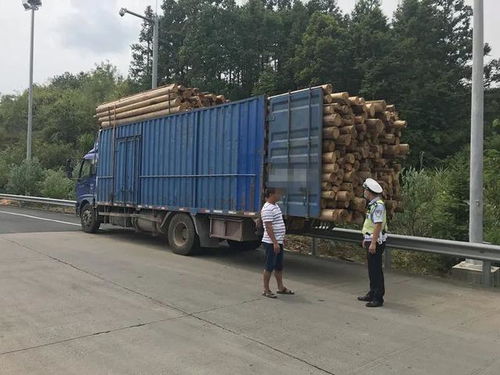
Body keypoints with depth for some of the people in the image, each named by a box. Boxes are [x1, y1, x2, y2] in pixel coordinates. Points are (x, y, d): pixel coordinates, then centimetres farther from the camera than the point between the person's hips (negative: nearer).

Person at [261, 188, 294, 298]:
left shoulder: (275, 206, 13)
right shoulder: (267, 209, -18)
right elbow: (268, 227, -23)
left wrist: (282, 238, 22)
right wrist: (275, 243, -25)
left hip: (278, 242, 10)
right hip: (271, 243, -10)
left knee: (279, 266, 16)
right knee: (269, 266, -1)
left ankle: (281, 287, 27)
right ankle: (266, 290, 10)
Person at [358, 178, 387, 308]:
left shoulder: (378, 205, -19)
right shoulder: (372, 204, 13)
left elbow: (378, 225, -24)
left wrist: (373, 243, -26)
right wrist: (366, 239, 23)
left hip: (376, 242, -10)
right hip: (371, 241, 10)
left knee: (376, 269, -4)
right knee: (372, 268, 17)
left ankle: (378, 298, 3)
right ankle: (372, 293, 27)